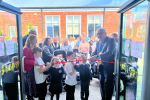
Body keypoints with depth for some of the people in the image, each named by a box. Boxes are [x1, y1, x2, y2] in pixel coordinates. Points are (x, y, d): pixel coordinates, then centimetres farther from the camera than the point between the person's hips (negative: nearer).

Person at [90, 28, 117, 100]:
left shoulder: (111, 40, -15)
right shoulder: (98, 43, 9)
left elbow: (109, 53, -29)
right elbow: (95, 52, 9)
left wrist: (97, 56, -39)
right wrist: (91, 58, -14)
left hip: (109, 67, -7)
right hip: (102, 66, 8)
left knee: (108, 85, 3)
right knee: (102, 83, 18)